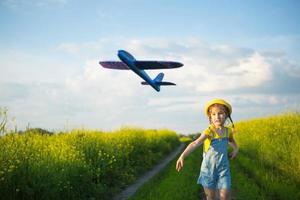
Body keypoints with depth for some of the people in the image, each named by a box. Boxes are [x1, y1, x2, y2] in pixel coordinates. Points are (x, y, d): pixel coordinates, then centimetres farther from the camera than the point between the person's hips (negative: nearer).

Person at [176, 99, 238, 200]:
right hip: (209, 168, -3)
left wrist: (235, 149, 4)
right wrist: (183, 156, -48)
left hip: (223, 168, 3)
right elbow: (195, 143, -33)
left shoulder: (228, 131, -2)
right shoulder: (209, 131, -17)